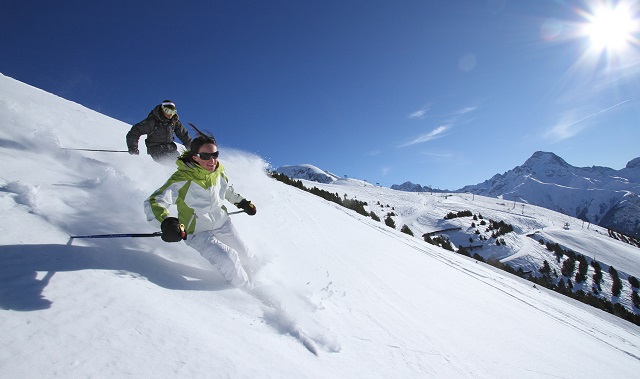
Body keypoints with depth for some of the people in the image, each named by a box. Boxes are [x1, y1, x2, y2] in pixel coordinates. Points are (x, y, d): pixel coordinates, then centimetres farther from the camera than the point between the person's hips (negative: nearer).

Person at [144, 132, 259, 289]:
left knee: (251, 263, 9)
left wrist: (242, 202, 17)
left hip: (223, 224, 6)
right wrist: (167, 222, -50)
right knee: (228, 259, -26)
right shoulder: (183, 179, -26)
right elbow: (153, 202, -33)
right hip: (197, 232, -5)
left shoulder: (219, 170, -8)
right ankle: (247, 292, 3)